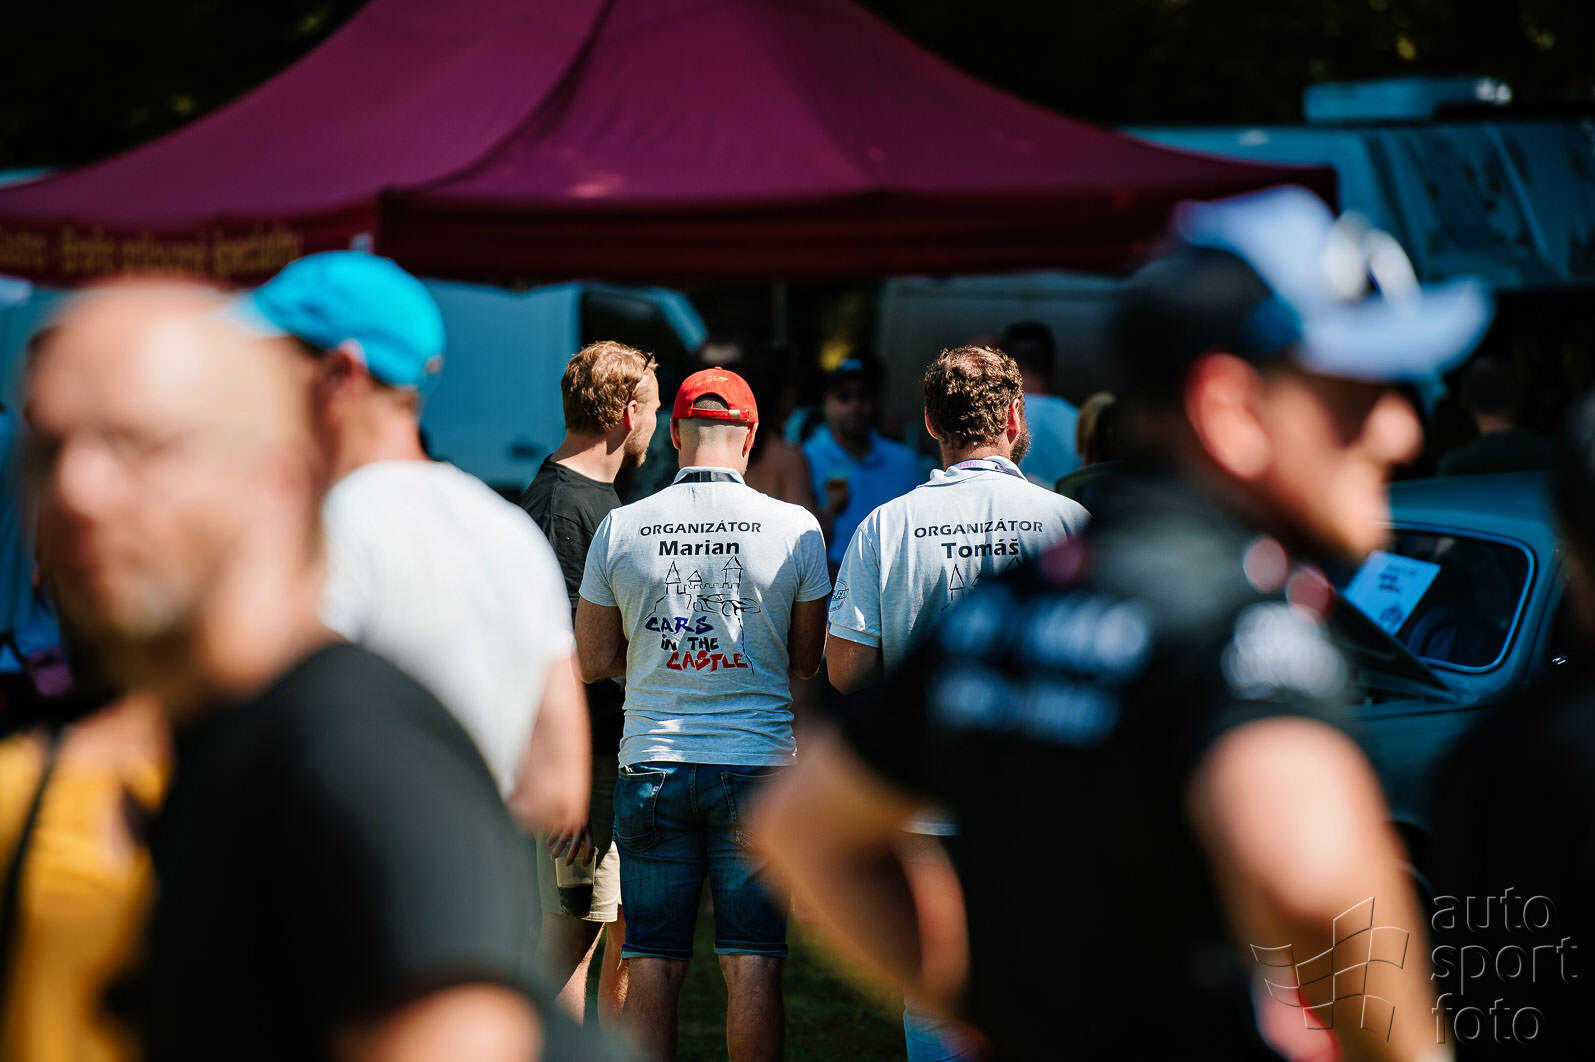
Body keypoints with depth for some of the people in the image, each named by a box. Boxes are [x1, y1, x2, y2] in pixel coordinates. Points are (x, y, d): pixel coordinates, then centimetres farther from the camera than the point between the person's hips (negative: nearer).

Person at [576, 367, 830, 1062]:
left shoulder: (620, 528, -1)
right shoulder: (794, 527, -5)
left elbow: (593, 661, 6)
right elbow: (807, 660, 3)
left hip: (651, 763, 1)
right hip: (757, 762, -1)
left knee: (651, 965, 6)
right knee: (752, 963, 3)